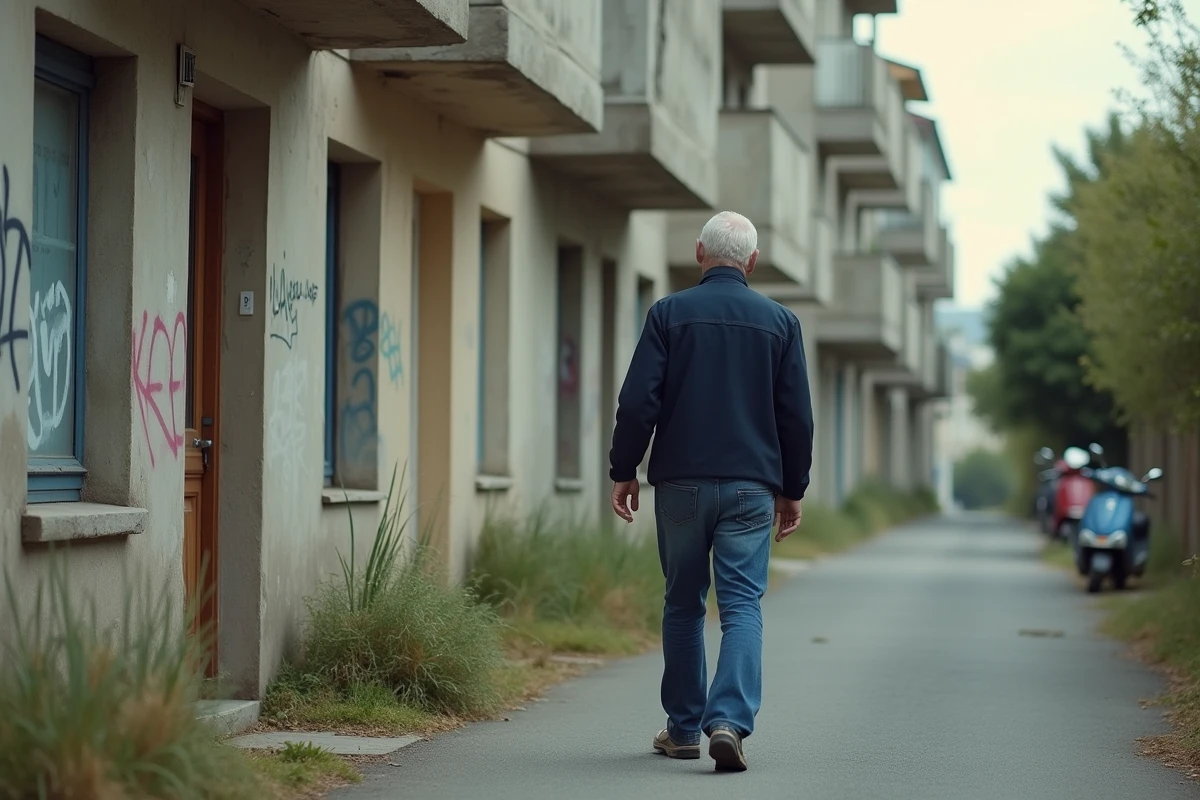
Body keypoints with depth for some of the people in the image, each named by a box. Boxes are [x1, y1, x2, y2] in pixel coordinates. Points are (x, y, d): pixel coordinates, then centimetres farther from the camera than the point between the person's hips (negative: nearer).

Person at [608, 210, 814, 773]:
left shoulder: (669, 314, -1)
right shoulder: (780, 322, 5)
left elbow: (638, 402, -6)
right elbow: (797, 416, 6)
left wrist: (623, 472, 4)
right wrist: (792, 490, 14)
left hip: (681, 483, 0)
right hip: (751, 485, 0)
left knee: (683, 605, 12)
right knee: (742, 604, -3)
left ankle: (684, 729, 18)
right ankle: (730, 720, -21)